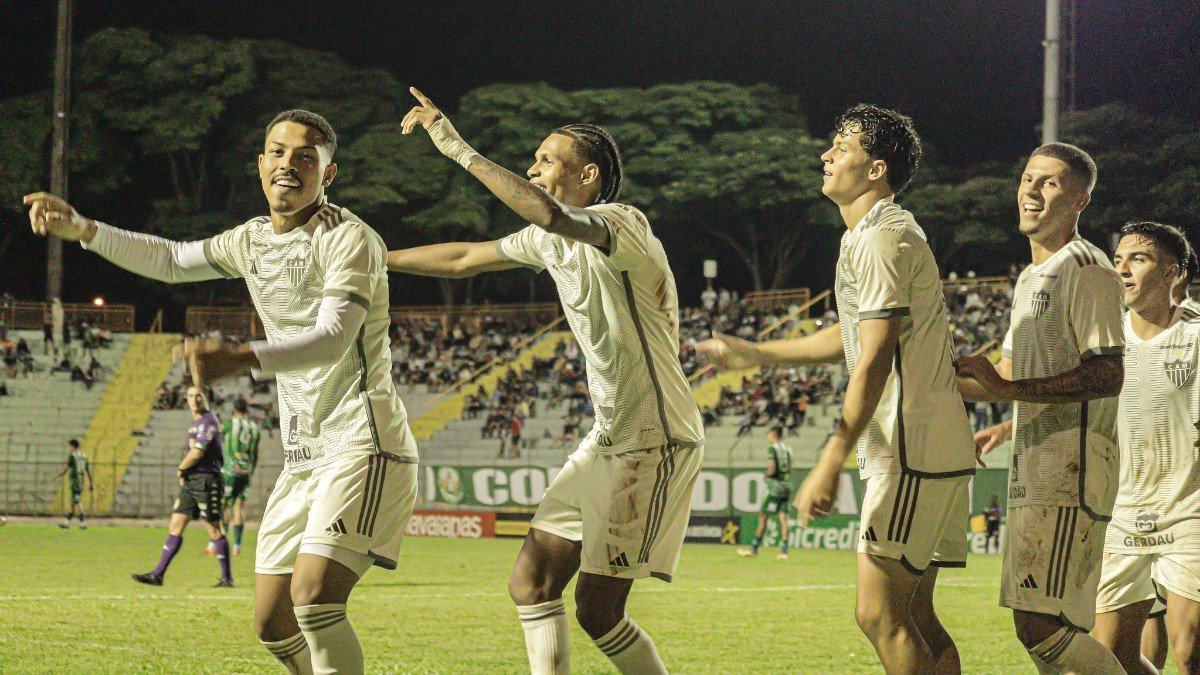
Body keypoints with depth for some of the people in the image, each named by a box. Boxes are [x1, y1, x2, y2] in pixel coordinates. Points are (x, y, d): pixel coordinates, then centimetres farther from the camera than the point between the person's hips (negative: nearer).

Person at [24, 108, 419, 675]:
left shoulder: (349, 238, -13)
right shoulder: (253, 239, 13)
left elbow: (333, 339, -27)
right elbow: (171, 260, 30)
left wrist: (242, 359, -43)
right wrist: (81, 229, 17)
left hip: (363, 443, -9)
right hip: (304, 456, 9)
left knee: (313, 596, -25)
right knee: (273, 624, 6)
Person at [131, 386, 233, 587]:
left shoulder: (208, 421, -10)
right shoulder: (195, 423, 19)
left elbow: (197, 452, -19)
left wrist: (180, 469, -3)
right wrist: (184, 473, 11)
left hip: (206, 480, -9)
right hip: (190, 481, 9)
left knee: (213, 529, -4)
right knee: (175, 526, 4)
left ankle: (227, 578, 3)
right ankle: (157, 574, 3)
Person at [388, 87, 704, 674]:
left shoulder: (620, 224, -17)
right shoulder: (551, 240, 12)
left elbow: (548, 213, -38)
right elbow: (464, 260, 26)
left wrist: (457, 148, -35)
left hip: (656, 442, -9)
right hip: (607, 439, 9)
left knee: (597, 610, -9)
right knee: (530, 585, 5)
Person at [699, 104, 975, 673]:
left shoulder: (881, 240, -13)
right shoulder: (881, 234, 20)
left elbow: (873, 362, -19)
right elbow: (853, 337, 33)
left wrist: (830, 464, -21)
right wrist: (755, 354, 39)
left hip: (914, 456, -10)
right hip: (933, 455, 10)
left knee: (880, 614, -11)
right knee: (914, 616, 10)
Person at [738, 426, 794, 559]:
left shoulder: (772, 449, -9)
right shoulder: (787, 449, 11)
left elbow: (771, 469, -17)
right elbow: (789, 468, 14)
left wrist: (767, 475, 2)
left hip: (775, 487, -6)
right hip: (787, 486, 6)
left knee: (763, 517, 1)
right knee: (783, 518, 4)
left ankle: (754, 549, 5)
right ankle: (784, 551, -2)